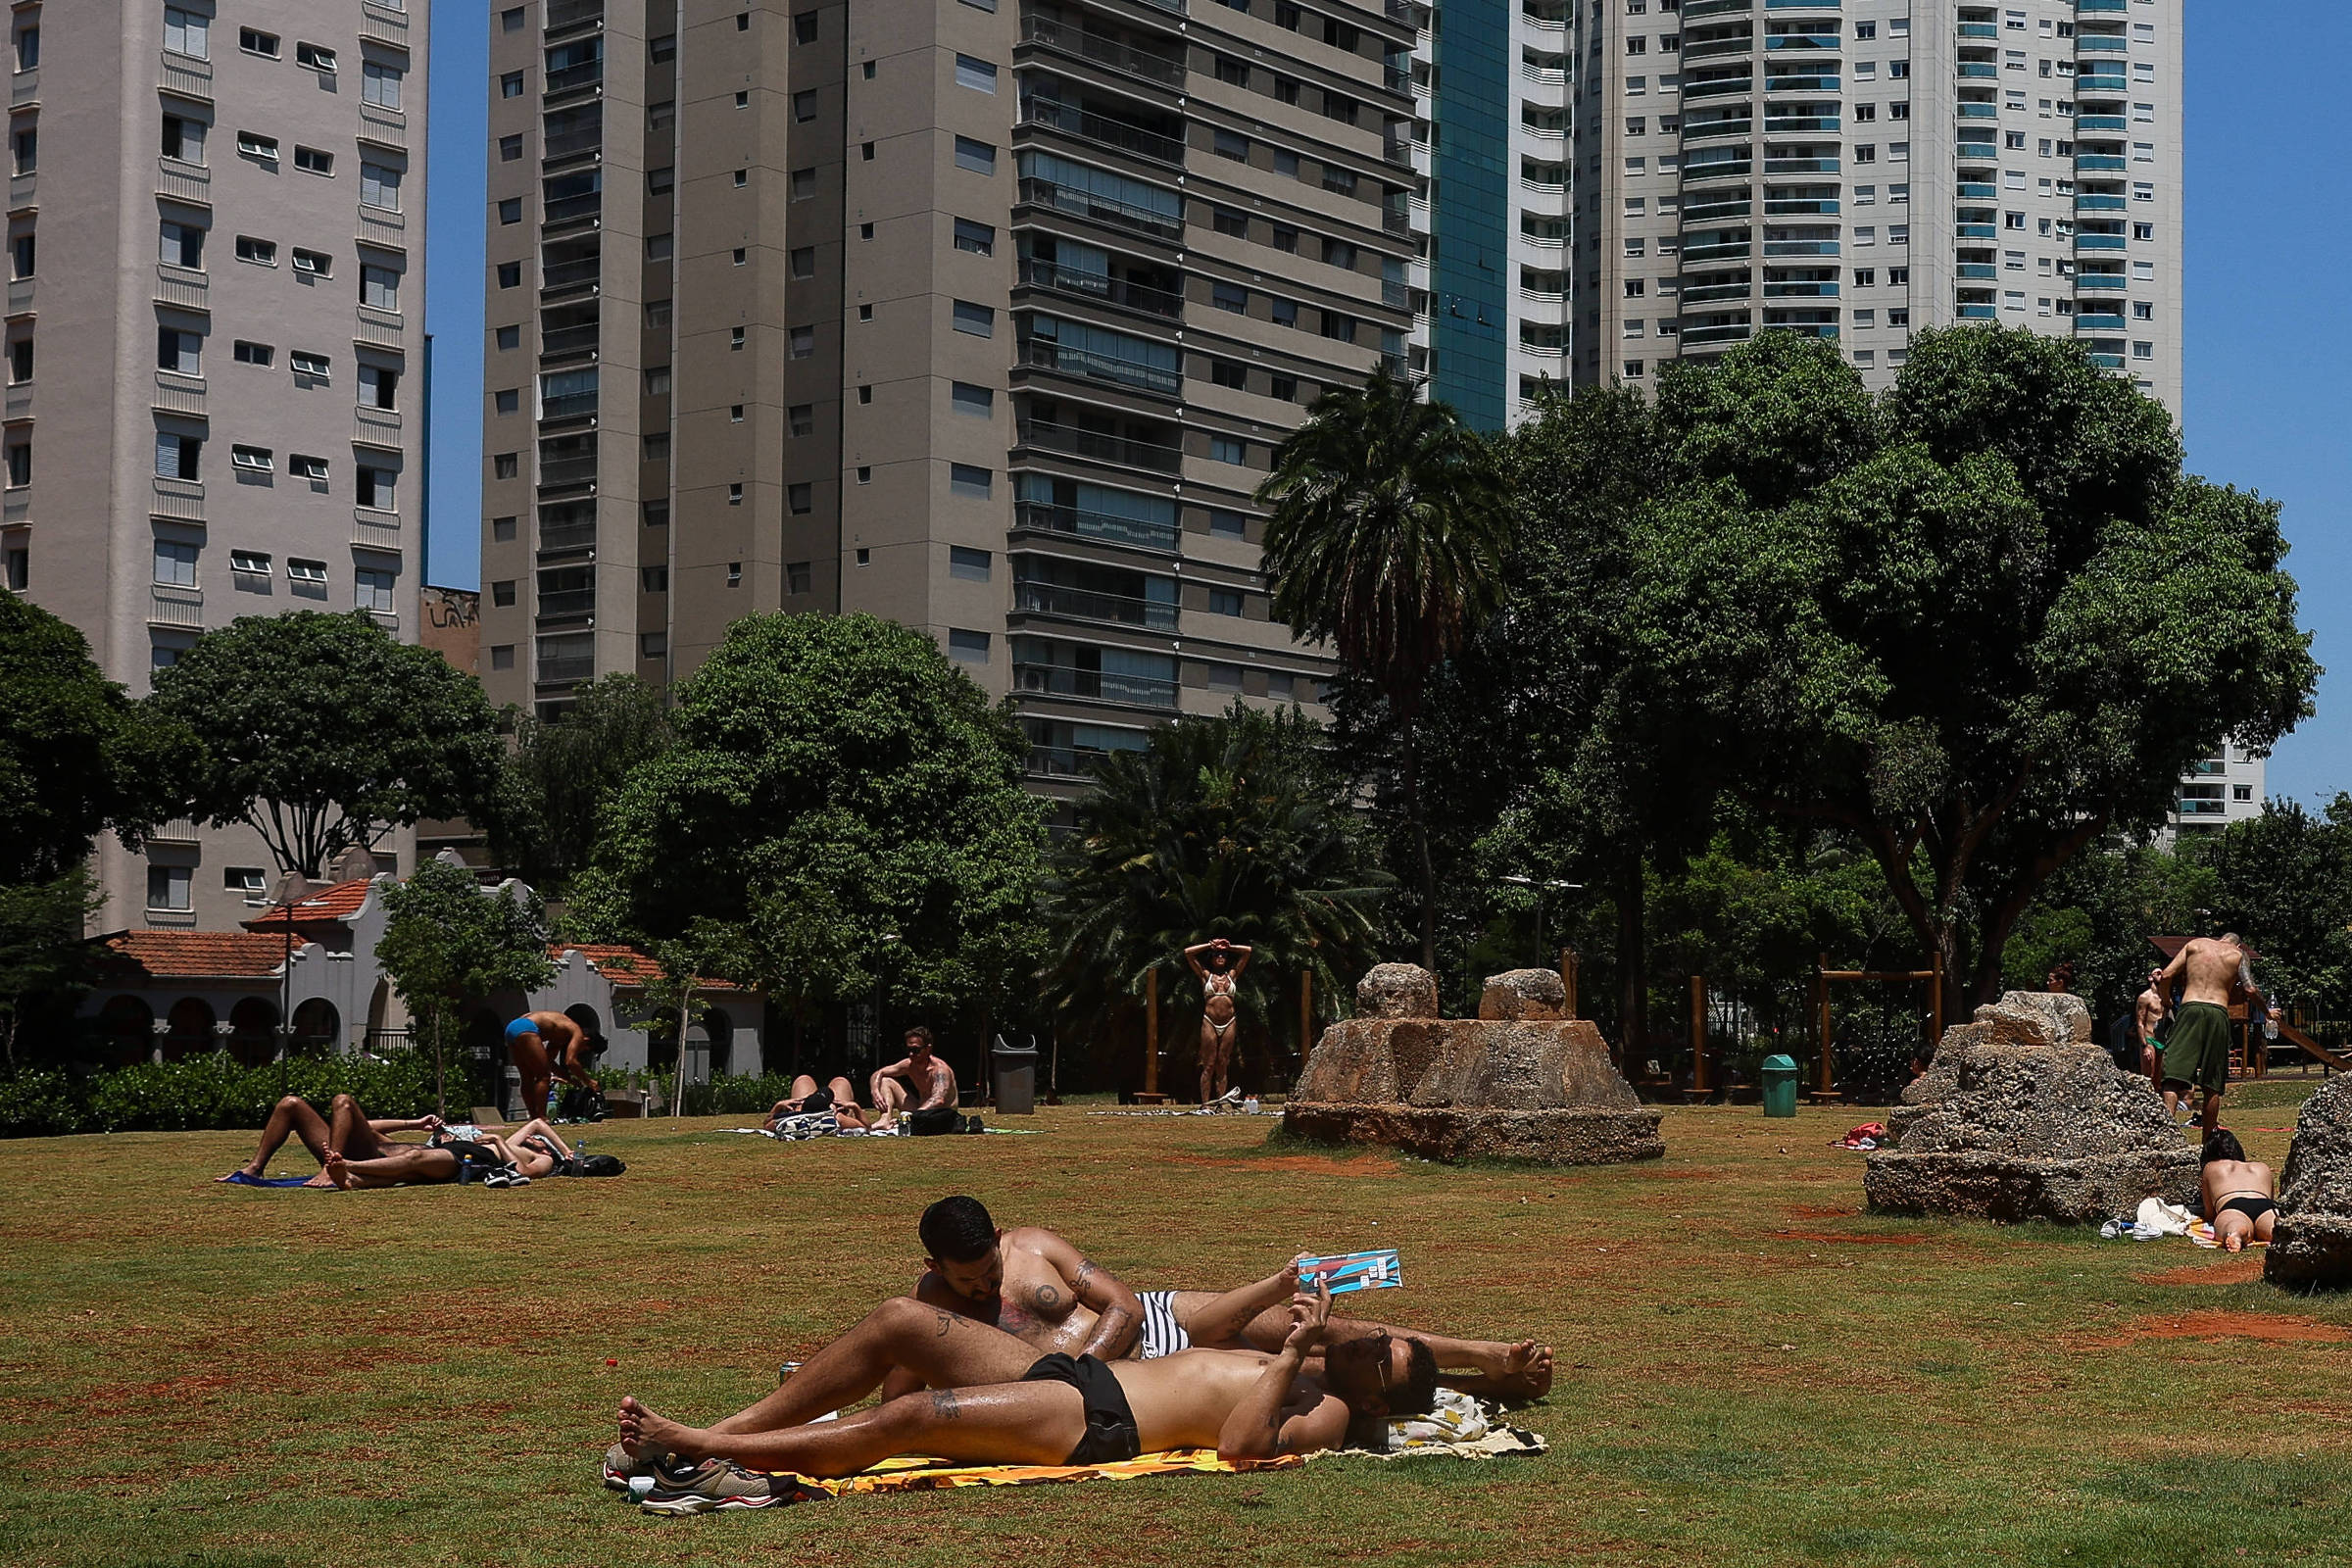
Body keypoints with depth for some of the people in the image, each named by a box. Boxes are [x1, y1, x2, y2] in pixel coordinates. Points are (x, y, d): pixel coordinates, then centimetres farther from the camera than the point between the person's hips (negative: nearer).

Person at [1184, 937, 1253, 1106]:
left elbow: (1247, 951, 17)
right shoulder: (1206, 975, 11)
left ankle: (1220, 1103, 3)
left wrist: (1228, 947, 17)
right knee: (1208, 1066, -4)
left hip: (1229, 1024, 2)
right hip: (1210, 1022, -2)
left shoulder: (1232, 975, 15)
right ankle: (1205, 1103, -4)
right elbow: (1188, 953, 8)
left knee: (1223, 1066, 2)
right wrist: (1210, 945, 12)